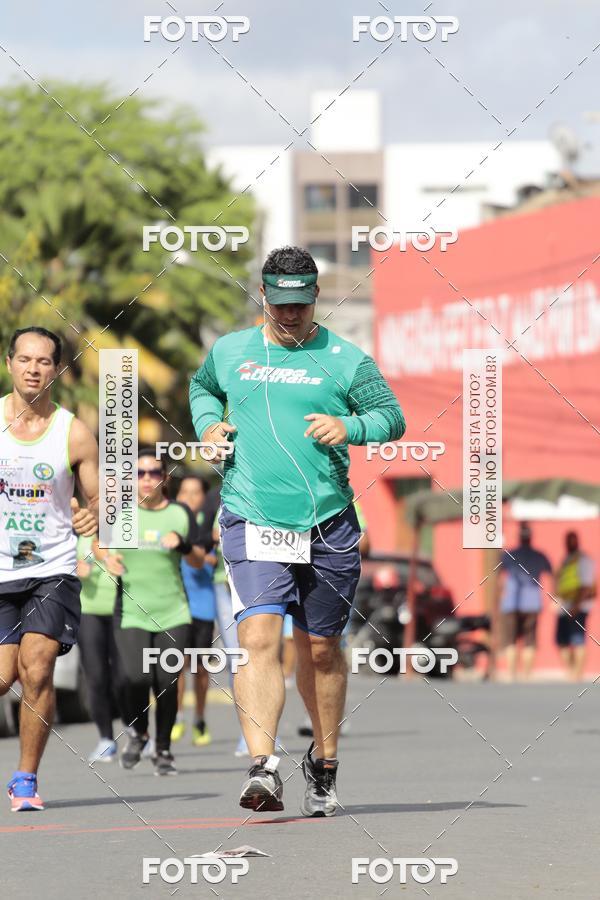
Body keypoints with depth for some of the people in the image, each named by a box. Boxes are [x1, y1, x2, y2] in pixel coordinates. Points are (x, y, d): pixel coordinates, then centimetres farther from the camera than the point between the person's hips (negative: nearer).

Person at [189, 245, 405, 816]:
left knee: (320, 649, 10)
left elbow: (393, 417, 4)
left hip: (328, 526, 0)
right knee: (257, 637, -18)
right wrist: (208, 425, 10)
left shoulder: (344, 359, 4)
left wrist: (348, 426, -16)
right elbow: (201, 386, 31)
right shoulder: (230, 352, 11)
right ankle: (262, 768, -27)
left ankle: (323, 764, 30)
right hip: (252, 524, 0)